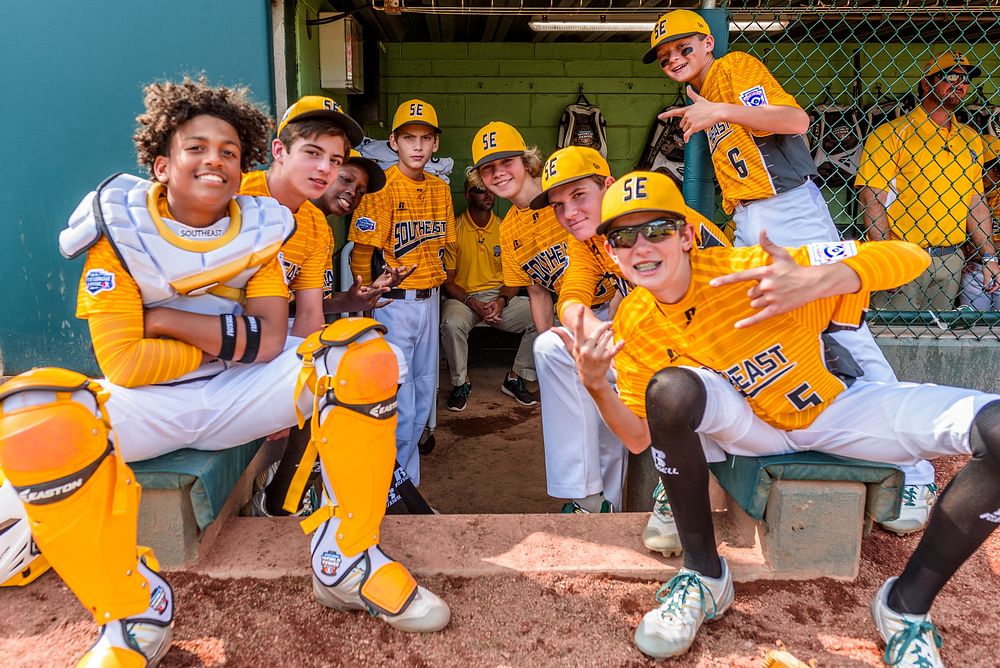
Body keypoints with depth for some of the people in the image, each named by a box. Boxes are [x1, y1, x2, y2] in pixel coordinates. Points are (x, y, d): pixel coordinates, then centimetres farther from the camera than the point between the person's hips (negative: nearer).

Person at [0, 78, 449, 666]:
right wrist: (226, 340, -8)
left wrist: (166, 318, -13)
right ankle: (132, 612, -12)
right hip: (150, 405, -2)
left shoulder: (260, 228, 1)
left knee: (365, 352, -20)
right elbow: (123, 363, -15)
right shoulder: (119, 229, -6)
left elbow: (269, 342, -10)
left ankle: (347, 558, -11)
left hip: (240, 395, 2)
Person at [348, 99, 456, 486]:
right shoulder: (382, 188, -11)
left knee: (424, 392, 14)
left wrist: (435, 281, 10)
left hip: (429, 299, 7)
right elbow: (361, 256, -11)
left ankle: (405, 479, 31)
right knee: (399, 400, -4)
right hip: (393, 302, -7)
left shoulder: (440, 189, 10)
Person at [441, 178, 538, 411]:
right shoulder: (454, 229, -4)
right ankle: (461, 383, -9)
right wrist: (472, 303, -19)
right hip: (463, 298, -3)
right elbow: (447, 281, -4)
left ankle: (515, 378, 0)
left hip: (500, 297, 3)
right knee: (452, 323, -36)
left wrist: (502, 301, -12)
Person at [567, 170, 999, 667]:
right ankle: (704, 577, -13)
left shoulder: (751, 270, -25)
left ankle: (908, 606, -7)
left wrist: (818, 280, -46)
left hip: (837, 407, 0)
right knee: (670, 389, -33)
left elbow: (913, 257, -27)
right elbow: (639, 439, -8)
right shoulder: (633, 326, -12)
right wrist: (595, 387, -28)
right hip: (751, 427, 1)